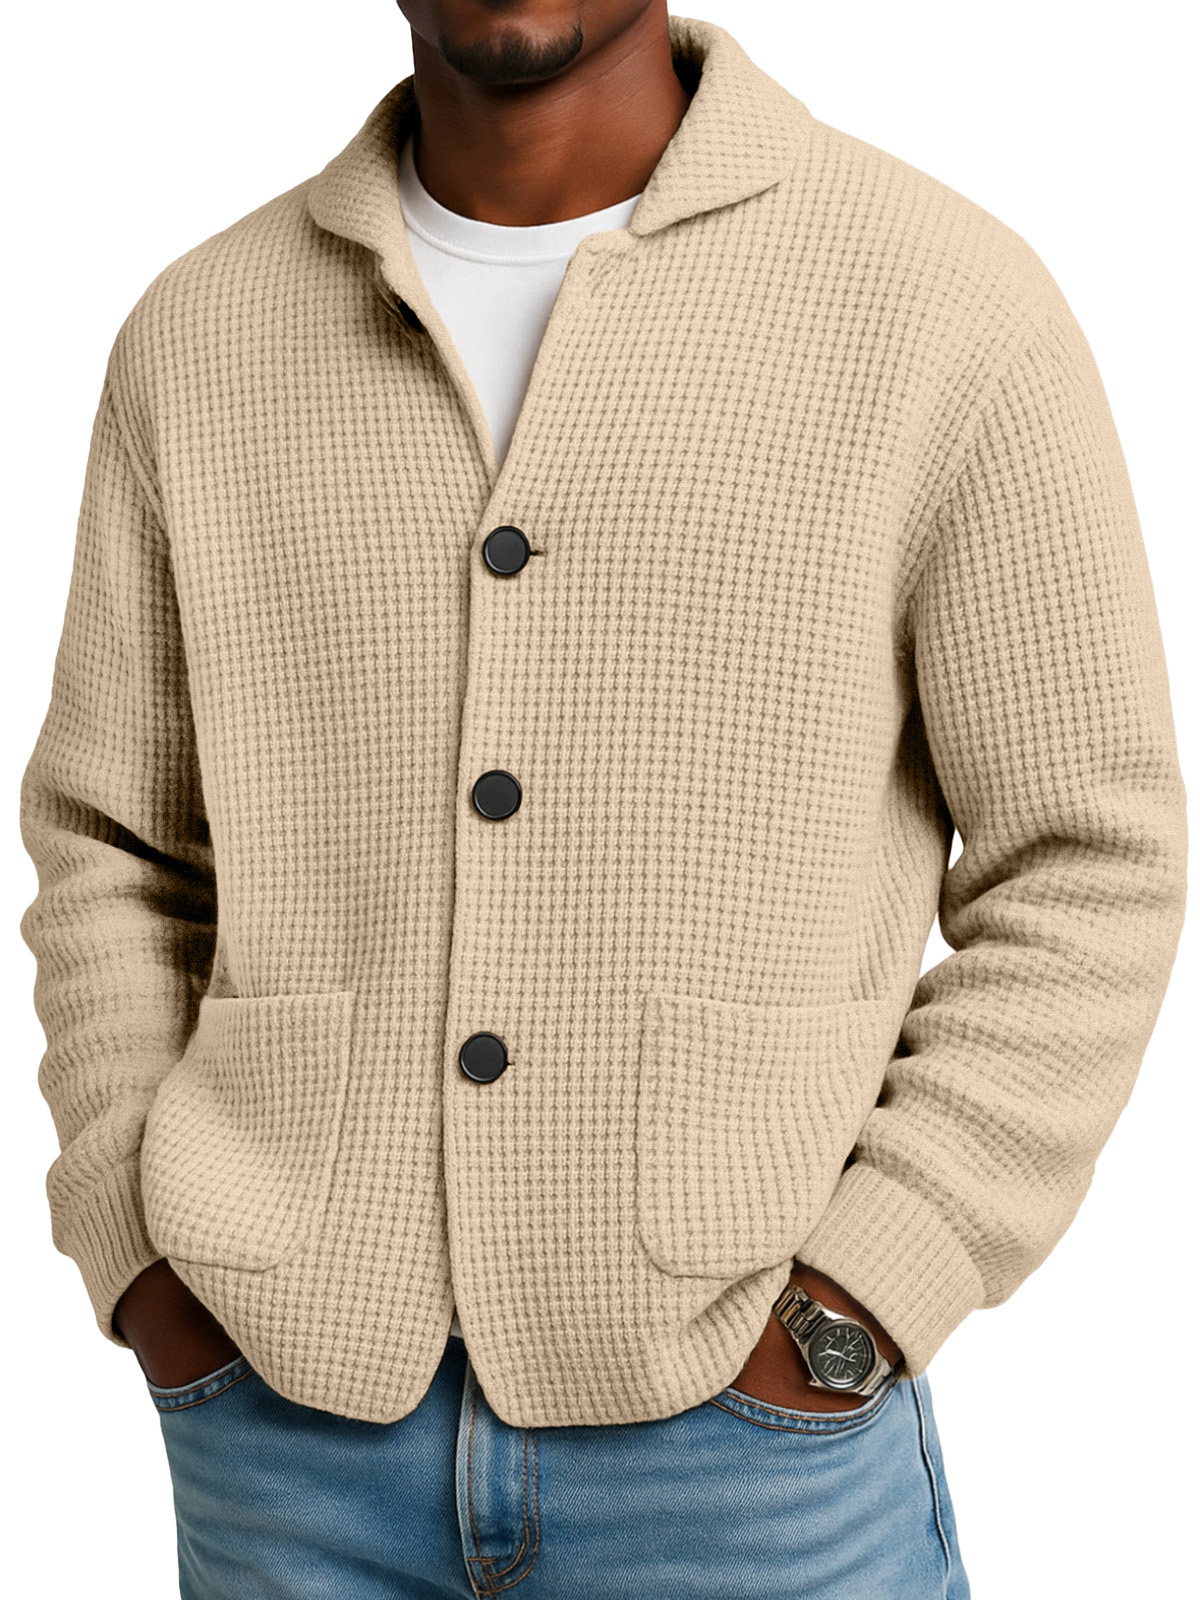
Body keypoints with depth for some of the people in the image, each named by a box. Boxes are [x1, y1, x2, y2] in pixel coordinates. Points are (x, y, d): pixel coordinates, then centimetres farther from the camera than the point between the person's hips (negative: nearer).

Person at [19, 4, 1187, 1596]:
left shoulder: (946, 298, -6)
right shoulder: (199, 330, 3)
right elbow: (114, 849, 10)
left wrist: (847, 1314, -10)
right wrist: (147, 1268, -1)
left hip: (746, 1420, -2)